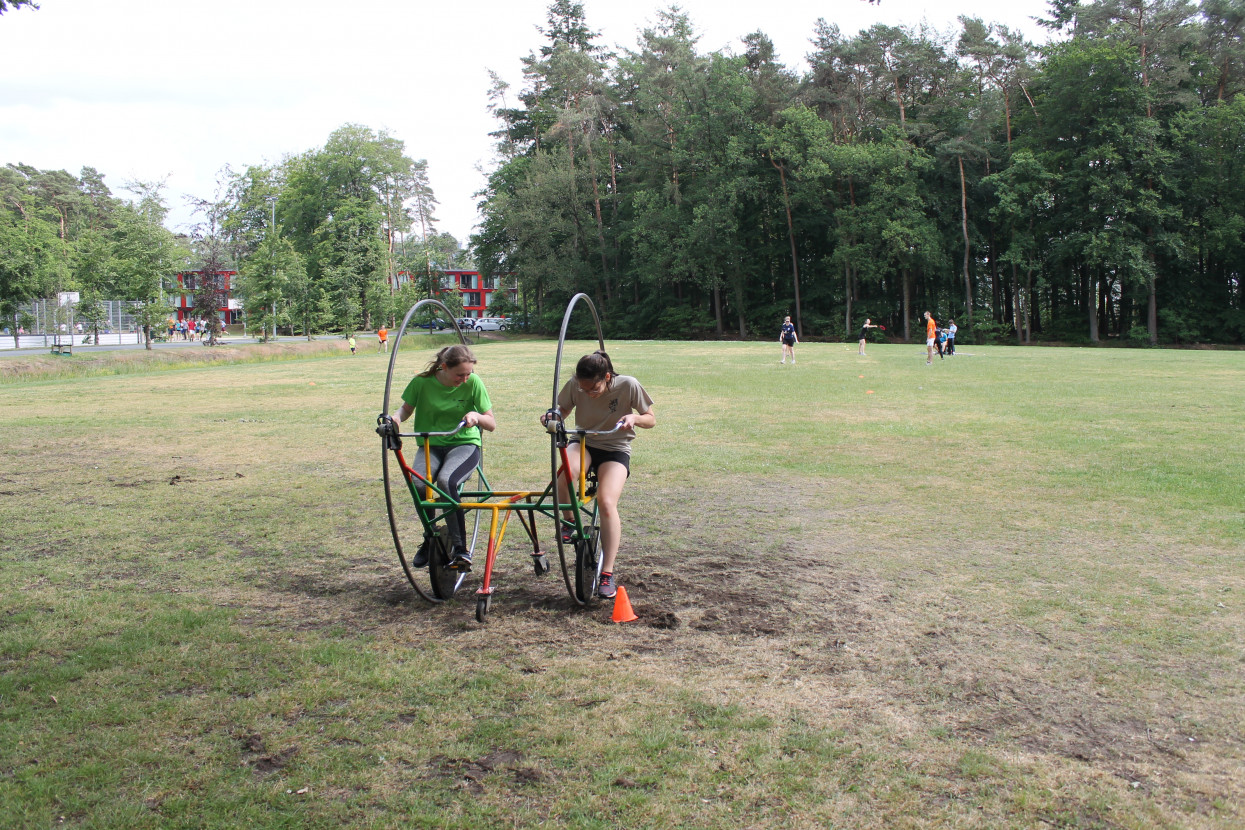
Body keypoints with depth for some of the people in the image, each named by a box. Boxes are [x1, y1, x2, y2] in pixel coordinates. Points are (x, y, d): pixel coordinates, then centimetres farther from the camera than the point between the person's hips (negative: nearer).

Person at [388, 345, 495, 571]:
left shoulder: (473, 383, -8)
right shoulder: (422, 382, -6)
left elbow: (492, 424, -4)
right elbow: (406, 408, 11)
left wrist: (477, 416, -27)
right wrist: (396, 417, -12)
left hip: (464, 444, -2)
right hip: (431, 445, 2)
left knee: (446, 481, -34)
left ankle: (459, 548, -23)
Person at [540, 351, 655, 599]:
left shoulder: (628, 385, -17)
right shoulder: (574, 386, -11)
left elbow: (651, 420, -6)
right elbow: (564, 409, 7)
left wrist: (634, 417, -28)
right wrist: (552, 415, -16)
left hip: (615, 450, -2)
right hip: (584, 444, 2)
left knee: (606, 502, -26)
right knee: (566, 472, -35)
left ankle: (607, 574, -15)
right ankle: (569, 522, -5)